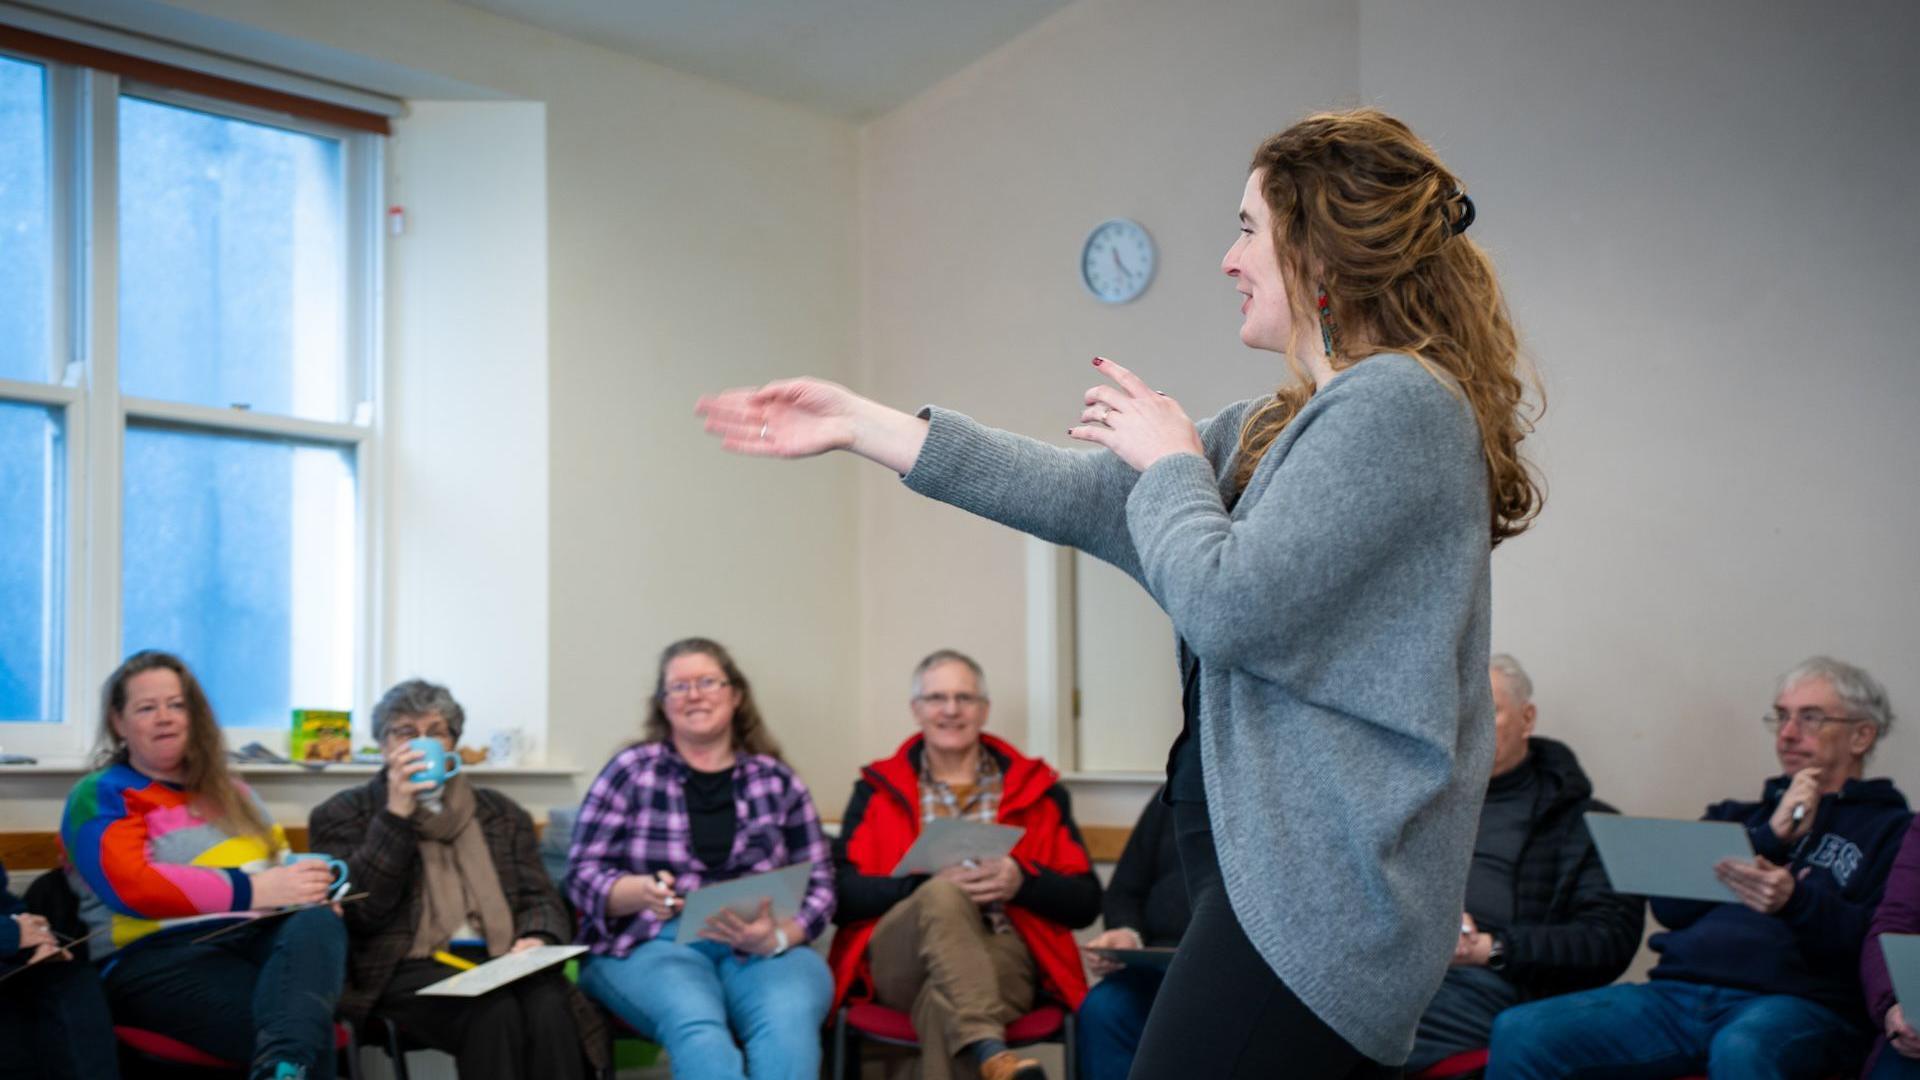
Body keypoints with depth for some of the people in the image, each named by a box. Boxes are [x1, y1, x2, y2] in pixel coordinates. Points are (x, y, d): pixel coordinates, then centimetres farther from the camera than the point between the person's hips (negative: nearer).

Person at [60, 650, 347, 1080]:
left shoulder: (228, 790, 28)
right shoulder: (101, 796, 8)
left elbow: (282, 859, 29)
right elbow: (133, 887, -10)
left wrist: (310, 881, 2)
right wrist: (255, 889, -17)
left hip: (257, 935, 5)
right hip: (157, 954, -4)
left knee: (319, 922, -38)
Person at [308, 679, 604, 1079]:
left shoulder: (502, 813, 23)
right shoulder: (342, 815, 13)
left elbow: (540, 898, 15)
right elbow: (357, 911, -2)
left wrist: (537, 939, -9)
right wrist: (397, 813, -7)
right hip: (410, 971, -3)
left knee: (548, 1005, -33)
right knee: (494, 1012, -36)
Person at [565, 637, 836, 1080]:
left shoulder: (778, 781, 13)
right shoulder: (631, 770, 9)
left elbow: (818, 886, 10)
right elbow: (583, 875, 5)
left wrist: (776, 938, -12)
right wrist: (642, 892, -18)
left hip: (763, 950, 2)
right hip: (649, 944, -1)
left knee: (788, 1022, -33)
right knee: (697, 1027, -36)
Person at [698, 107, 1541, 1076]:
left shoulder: (1399, 402, -13)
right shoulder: (1277, 425, 16)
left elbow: (1228, 606, -20)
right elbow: (1088, 497, 12)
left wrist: (1172, 460, -1)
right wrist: (859, 425, 12)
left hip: (1315, 883, -9)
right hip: (1274, 857, 9)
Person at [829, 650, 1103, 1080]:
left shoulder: (1035, 787, 14)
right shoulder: (878, 789, 14)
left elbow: (1086, 901, 9)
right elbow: (841, 892, 1)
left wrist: (1021, 882, -12)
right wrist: (928, 885, -15)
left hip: (1003, 957, 0)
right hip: (901, 964, 1)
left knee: (942, 1000, -37)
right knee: (943, 896, -35)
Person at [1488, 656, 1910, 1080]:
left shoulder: (1890, 827, 15)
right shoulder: (1736, 816, 28)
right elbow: (1668, 906, 10)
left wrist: (1795, 901, -20)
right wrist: (1770, 837, 3)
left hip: (1795, 1003, -4)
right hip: (1678, 992, 4)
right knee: (1519, 1031, -19)